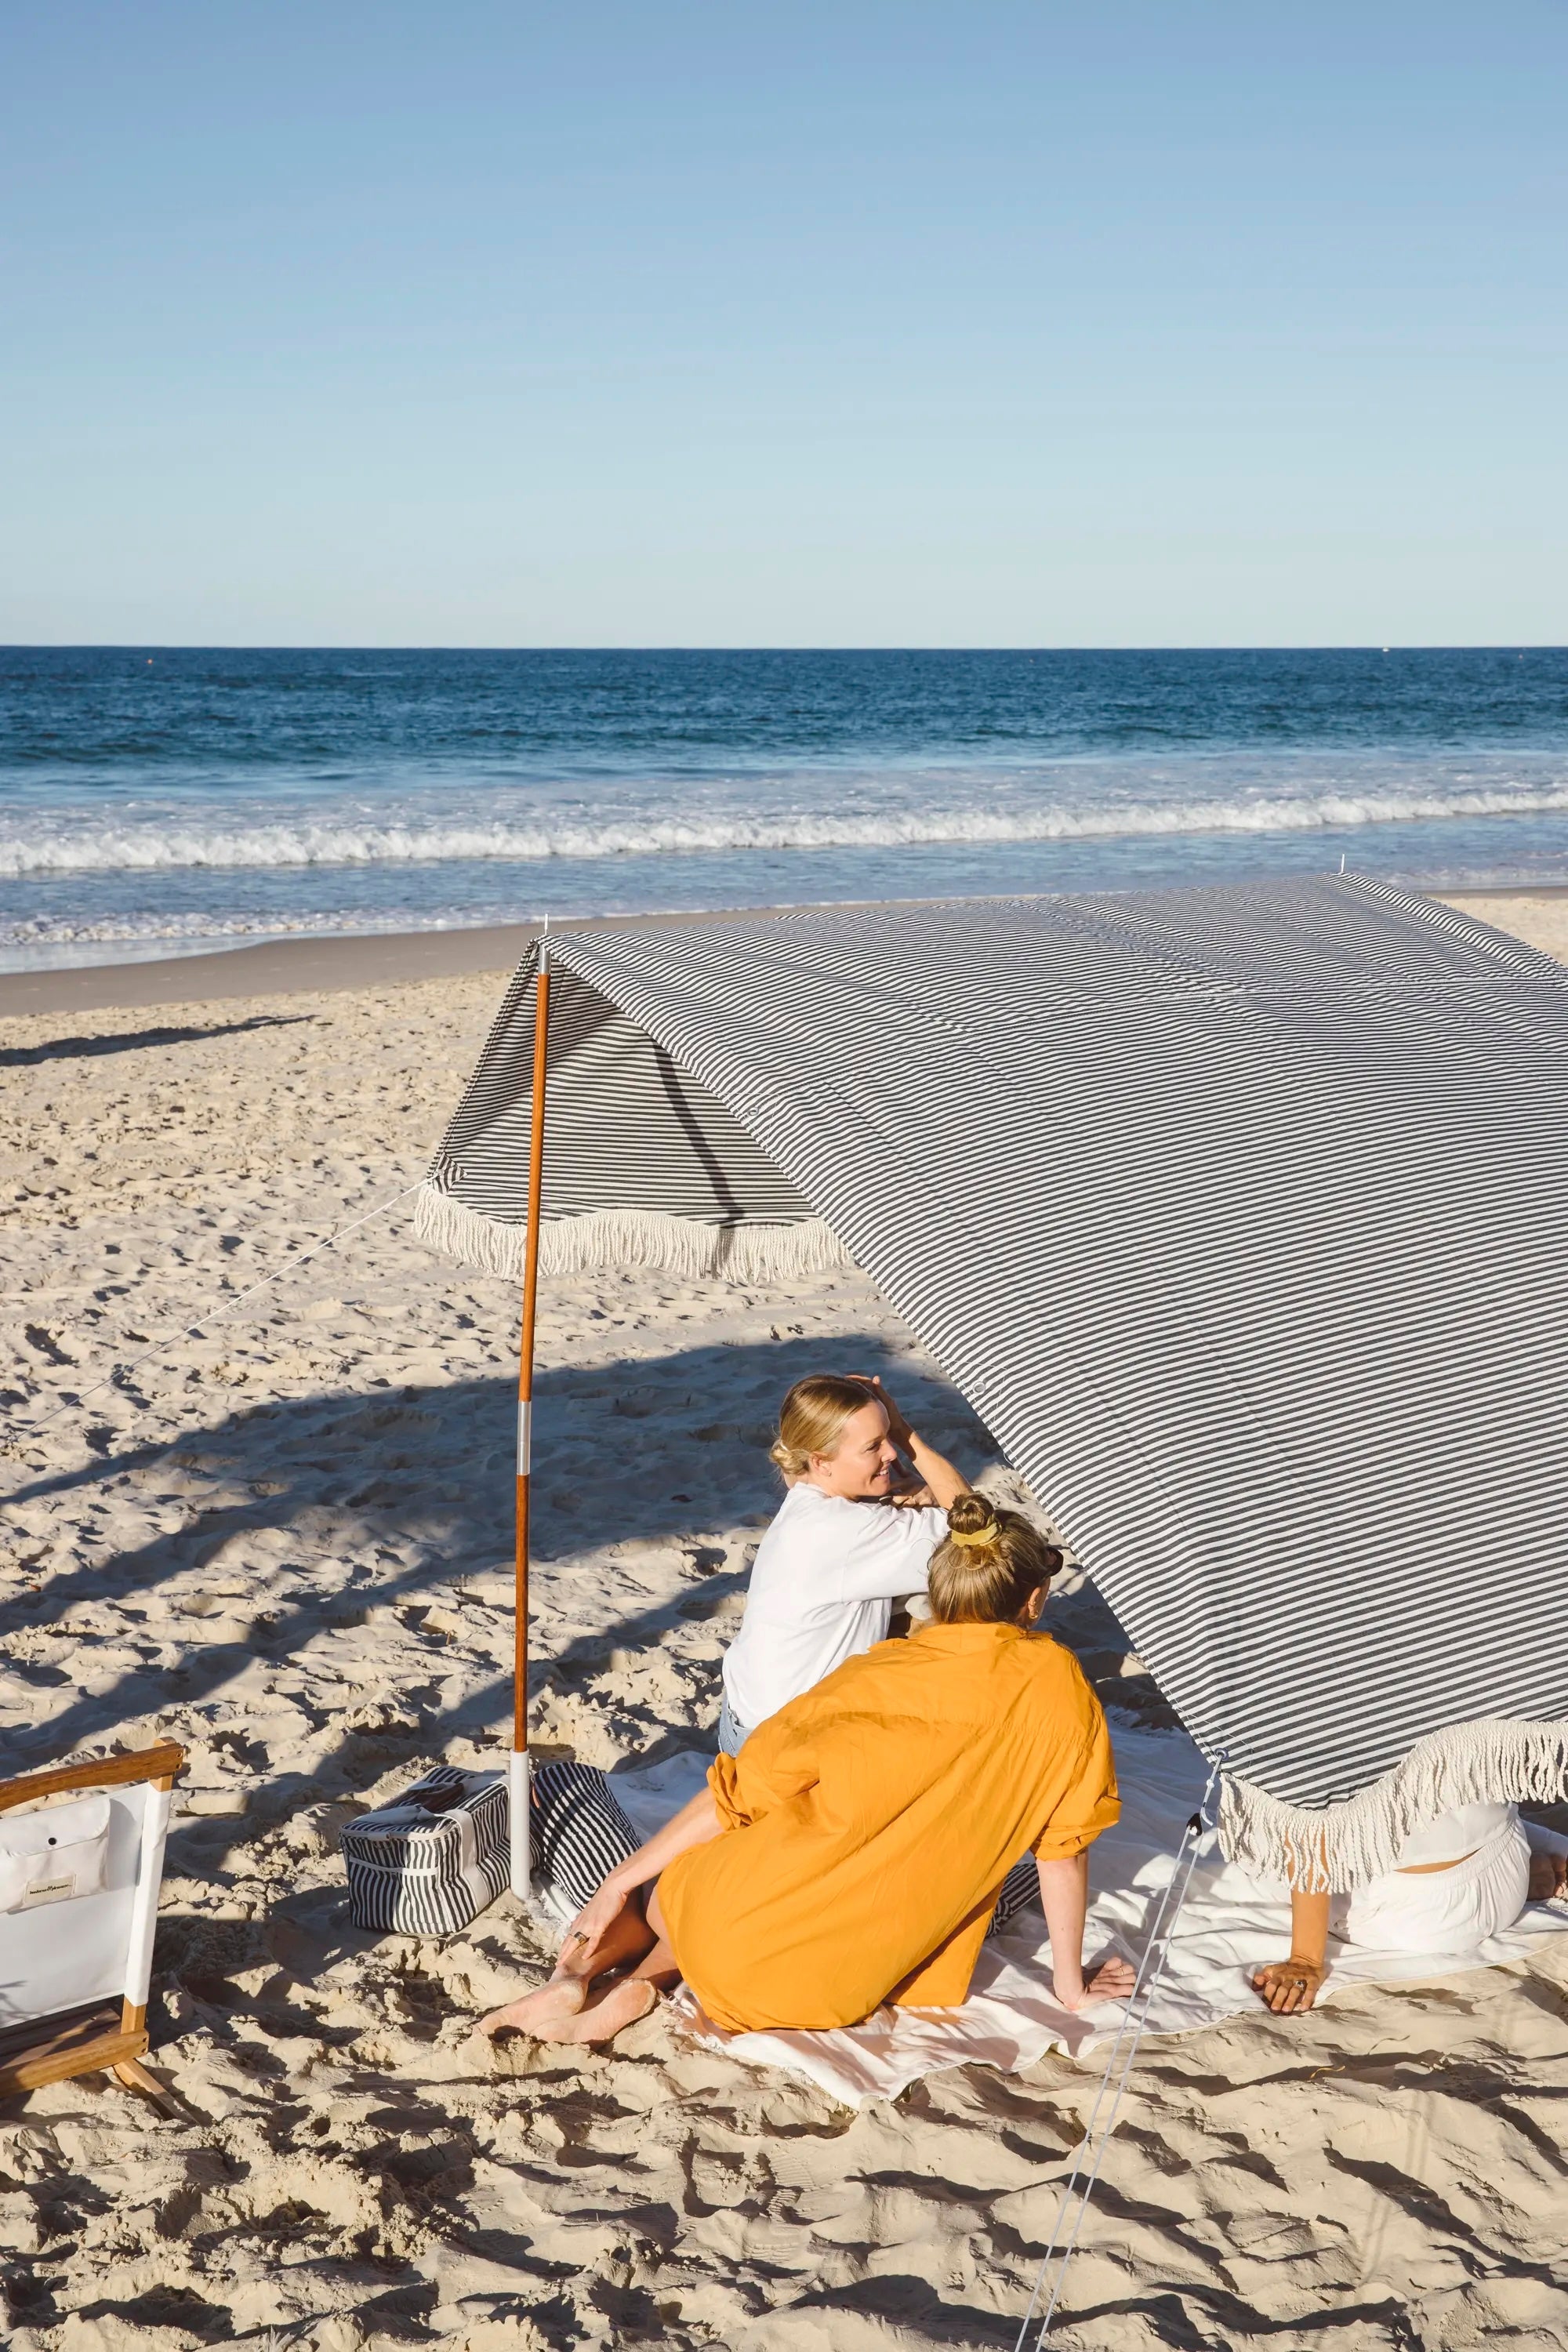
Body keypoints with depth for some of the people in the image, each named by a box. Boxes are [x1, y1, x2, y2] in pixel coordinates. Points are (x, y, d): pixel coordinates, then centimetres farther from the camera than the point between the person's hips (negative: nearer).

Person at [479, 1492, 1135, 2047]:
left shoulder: (873, 1676, -1)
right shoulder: (1056, 1684, -4)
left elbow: (738, 1795, -1)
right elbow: (1064, 1847, 2)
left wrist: (617, 1885, 6)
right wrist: (1071, 1983, 15)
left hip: (733, 1938, -1)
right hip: (832, 1987, 1)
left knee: (653, 1880, 32)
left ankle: (577, 1976, 1)